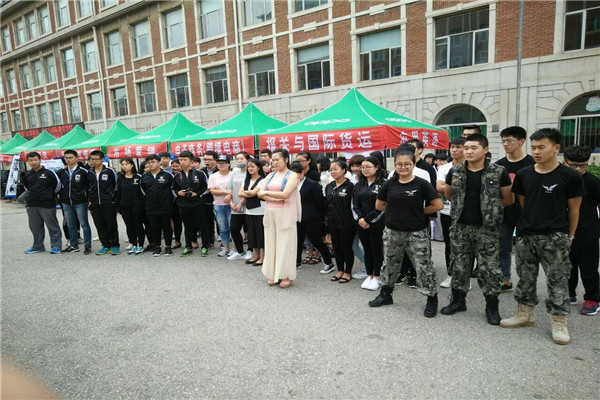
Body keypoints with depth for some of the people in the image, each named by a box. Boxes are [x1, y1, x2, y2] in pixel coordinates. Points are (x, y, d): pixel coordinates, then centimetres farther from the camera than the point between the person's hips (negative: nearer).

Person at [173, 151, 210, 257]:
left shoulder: (200, 173, -5)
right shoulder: (177, 176, 8)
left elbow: (207, 187, -2)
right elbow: (174, 189, 20)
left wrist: (197, 194, -11)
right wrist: (178, 193, -1)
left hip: (197, 205, -4)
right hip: (183, 205, 4)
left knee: (201, 226, 3)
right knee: (188, 226, 13)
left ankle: (205, 247, 14)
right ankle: (188, 247, 25)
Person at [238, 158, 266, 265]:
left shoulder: (262, 180, -8)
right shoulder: (246, 180, 12)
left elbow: (253, 192, -17)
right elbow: (240, 193, 2)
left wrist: (245, 192, 0)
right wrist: (250, 194, -10)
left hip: (260, 211, -7)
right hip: (249, 211, 7)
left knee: (261, 233, -1)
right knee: (252, 233, 11)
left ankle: (262, 257, 7)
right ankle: (255, 255, 22)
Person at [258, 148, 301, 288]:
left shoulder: (292, 176, -3)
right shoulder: (270, 175, 13)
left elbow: (285, 194, -16)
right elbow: (260, 193, 2)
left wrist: (267, 192, -5)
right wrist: (276, 199, -13)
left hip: (285, 215, -5)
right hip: (270, 213, 5)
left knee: (284, 244, -1)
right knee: (271, 243, 7)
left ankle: (286, 276, 9)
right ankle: (273, 274, 17)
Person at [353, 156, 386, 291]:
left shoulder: (383, 183, -7)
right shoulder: (359, 185, 12)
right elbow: (354, 204, 9)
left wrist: (368, 220, -14)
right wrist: (359, 219, -7)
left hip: (377, 223, -5)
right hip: (361, 224, 5)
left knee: (376, 249, 5)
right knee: (367, 249, 12)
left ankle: (376, 277, 19)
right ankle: (369, 276, 23)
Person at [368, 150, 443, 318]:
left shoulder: (422, 184, -9)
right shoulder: (389, 184, 1)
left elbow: (438, 205, -8)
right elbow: (379, 205, 9)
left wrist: (419, 212, -4)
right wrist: (396, 210, 2)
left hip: (417, 233, -4)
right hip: (392, 232, 4)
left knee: (424, 266, 1)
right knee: (390, 264, 17)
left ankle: (432, 299, 20)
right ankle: (385, 295, 34)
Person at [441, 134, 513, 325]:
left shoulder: (498, 172, -5)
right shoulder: (455, 172, 2)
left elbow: (508, 199, 3)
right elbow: (448, 194, 16)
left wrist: (489, 206, 1)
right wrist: (464, 204, 9)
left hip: (487, 228, -2)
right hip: (460, 227, 3)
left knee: (489, 268, 3)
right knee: (459, 265, 12)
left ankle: (492, 307, 19)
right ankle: (458, 300, 28)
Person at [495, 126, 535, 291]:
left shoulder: (531, 163, -7)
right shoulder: (499, 164, 5)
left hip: (525, 215, -4)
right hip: (503, 214, 4)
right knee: (503, 249, 11)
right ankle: (505, 281, 25)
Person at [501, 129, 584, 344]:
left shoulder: (570, 177, -7)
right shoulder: (523, 175, 3)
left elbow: (573, 209, 0)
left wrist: (569, 236, 4)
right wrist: (532, 223, 10)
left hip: (555, 238, -4)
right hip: (525, 236, 4)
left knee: (557, 280, 3)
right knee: (525, 277, 13)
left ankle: (559, 322, 16)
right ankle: (525, 314, 28)